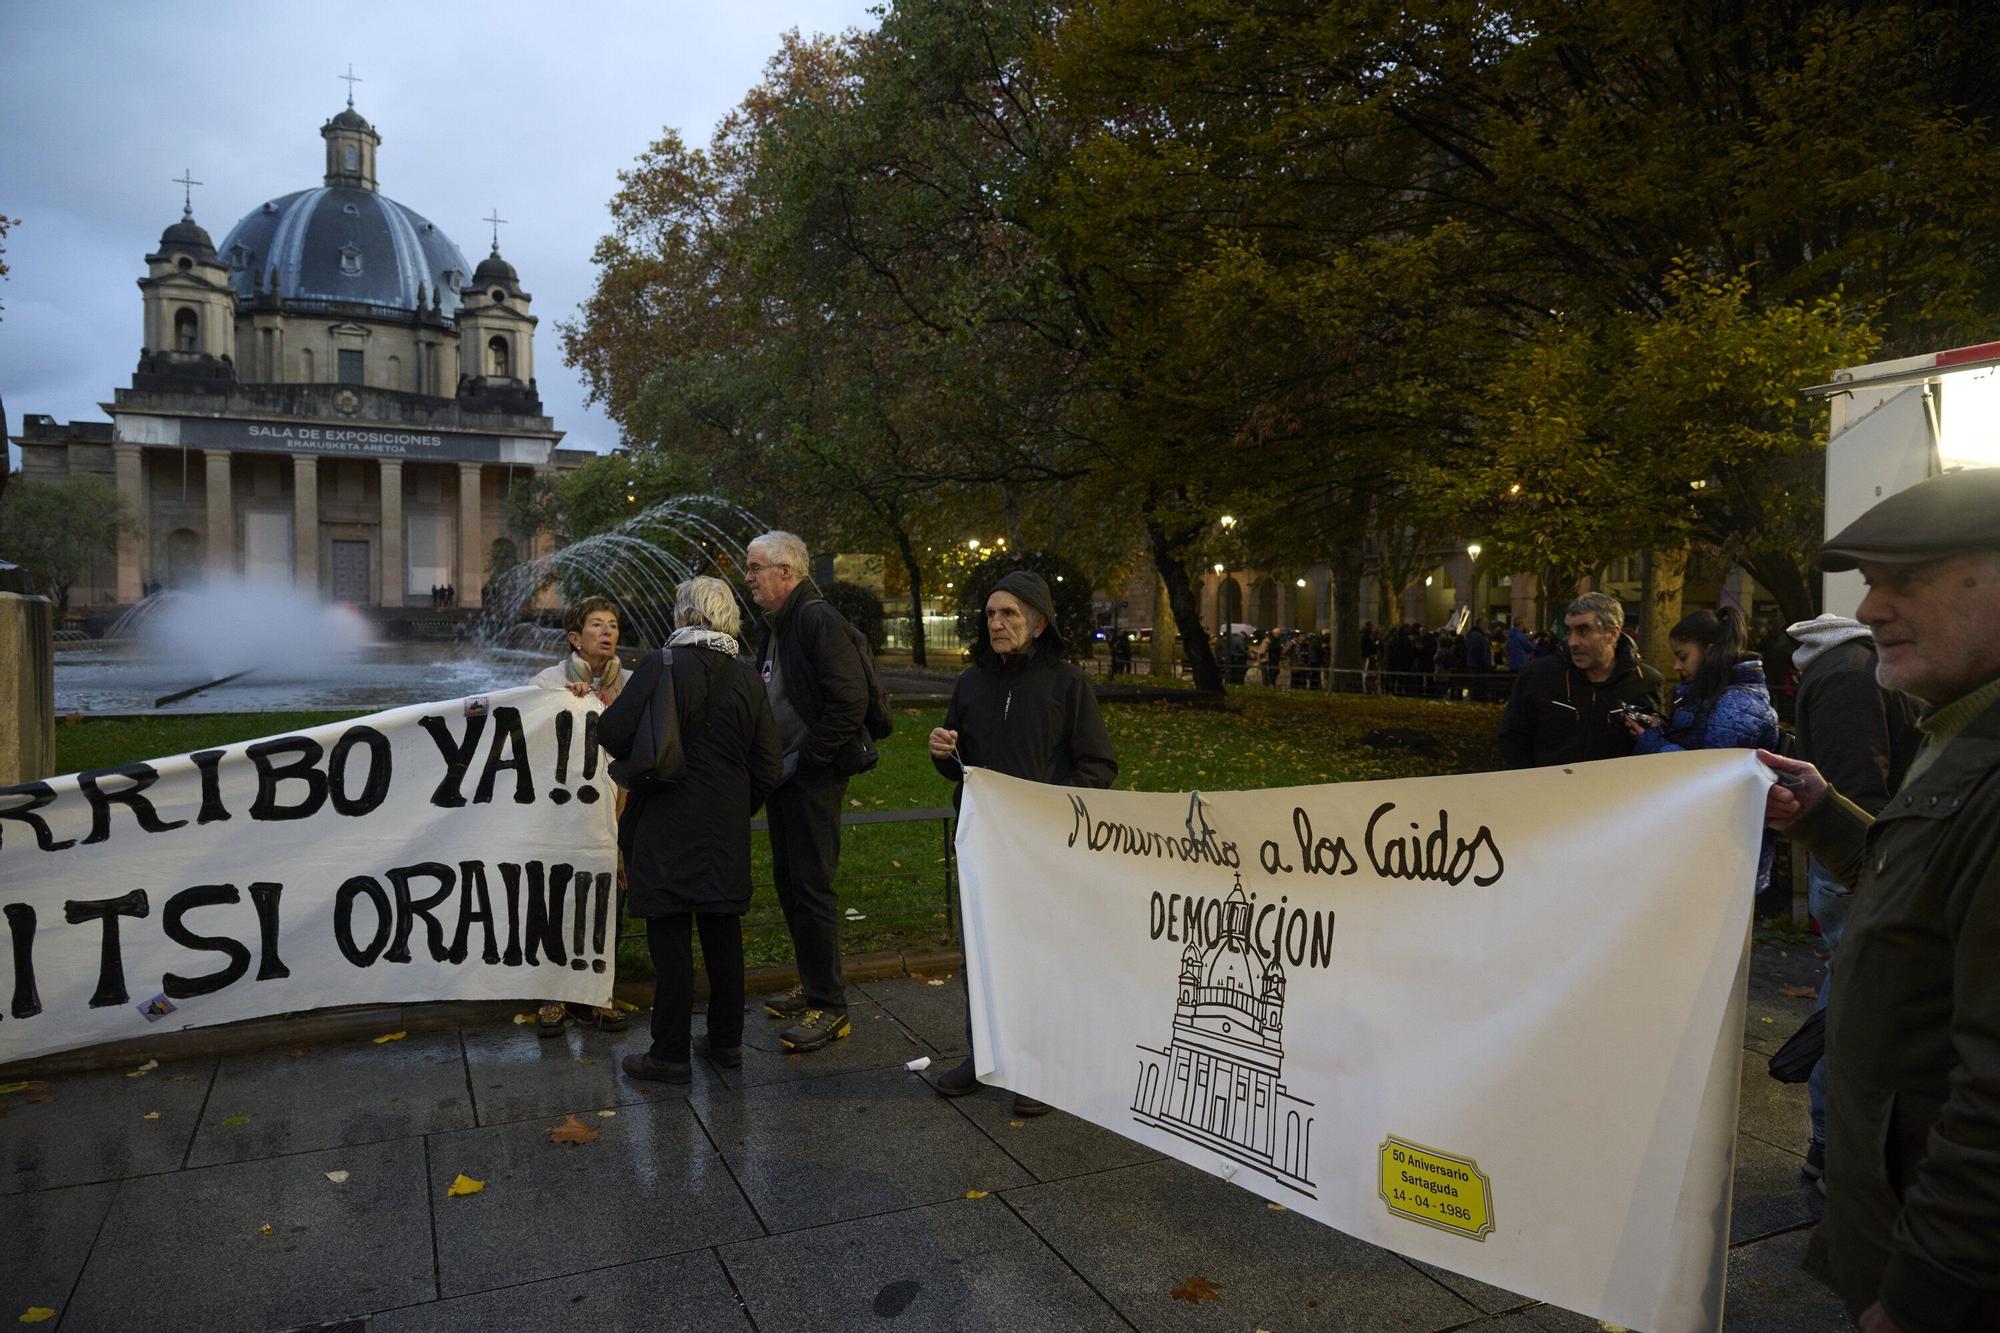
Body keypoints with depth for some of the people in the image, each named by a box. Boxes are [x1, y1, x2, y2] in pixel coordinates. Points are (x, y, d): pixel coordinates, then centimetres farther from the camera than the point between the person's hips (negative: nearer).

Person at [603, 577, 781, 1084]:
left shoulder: (661, 666, -12)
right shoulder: (747, 677, 1)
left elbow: (613, 733, -17)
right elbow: (768, 768, 1)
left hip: (668, 829, -4)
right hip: (727, 832, 4)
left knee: (671, 940, 4)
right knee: (723, 934, 15)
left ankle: (670, 1053, 14)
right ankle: (726, 1040, 26)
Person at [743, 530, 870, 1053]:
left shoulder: (818, 620, -16)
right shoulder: (779, 625, 15)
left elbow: (850, 700, -24)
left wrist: (806, 756, -19)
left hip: (814, 777, -10)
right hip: (784, 776, 10)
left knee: (813, 887, -6)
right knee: (788, 879, 16)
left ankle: (830, 1007, 3)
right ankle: (812, 986, 29)